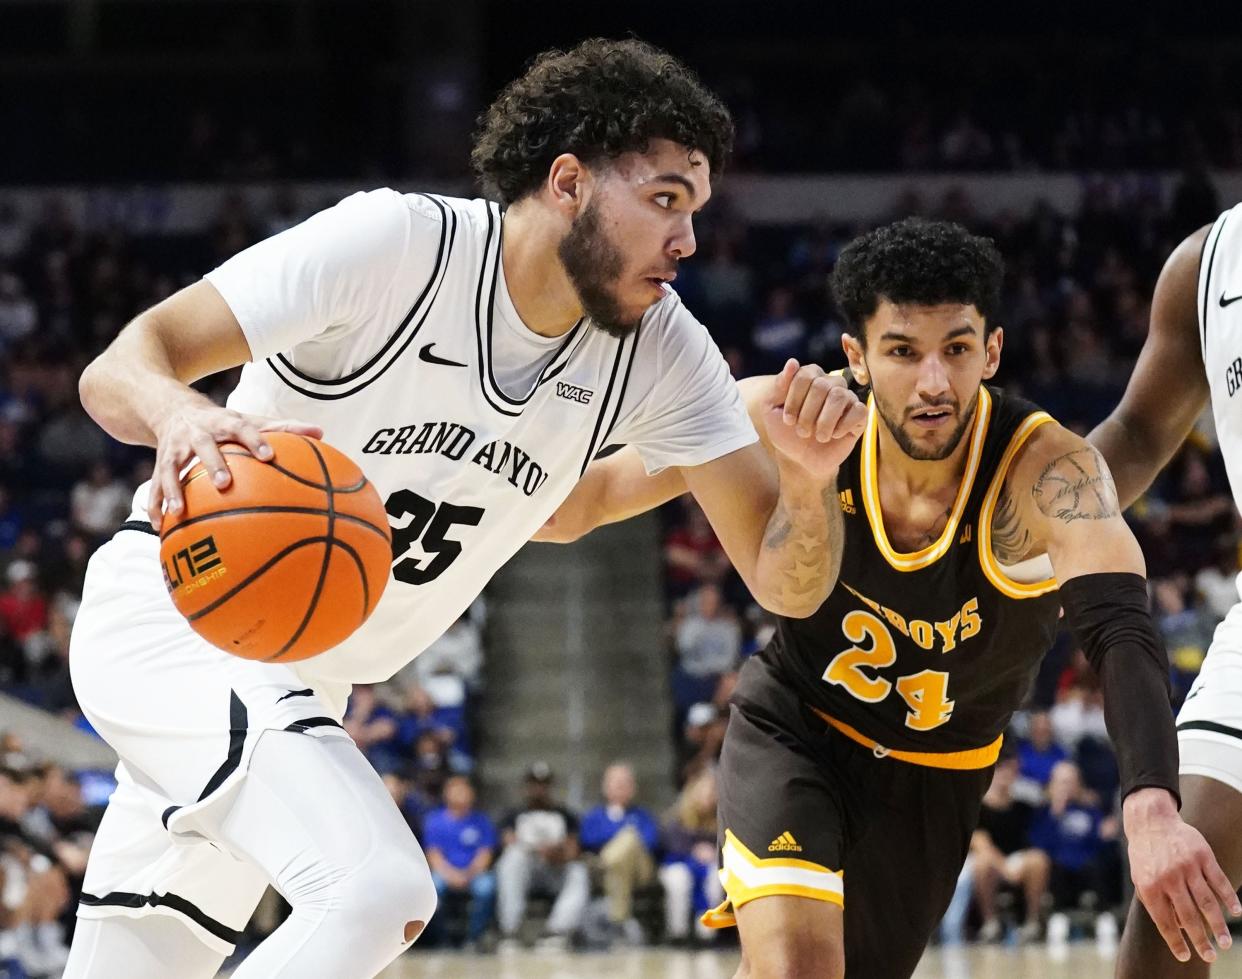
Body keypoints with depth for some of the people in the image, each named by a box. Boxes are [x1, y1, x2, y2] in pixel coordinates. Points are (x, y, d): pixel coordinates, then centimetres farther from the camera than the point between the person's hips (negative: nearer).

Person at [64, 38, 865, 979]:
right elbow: (119, 368, -23)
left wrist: (808, 477, -29)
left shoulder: (662, 353, -6)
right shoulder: (398, 243, -22)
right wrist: (180, 413, -47)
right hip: (173, 610, -7)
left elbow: (783, 579, -7)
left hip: (302, 683, 7)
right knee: (379, 888, -28)